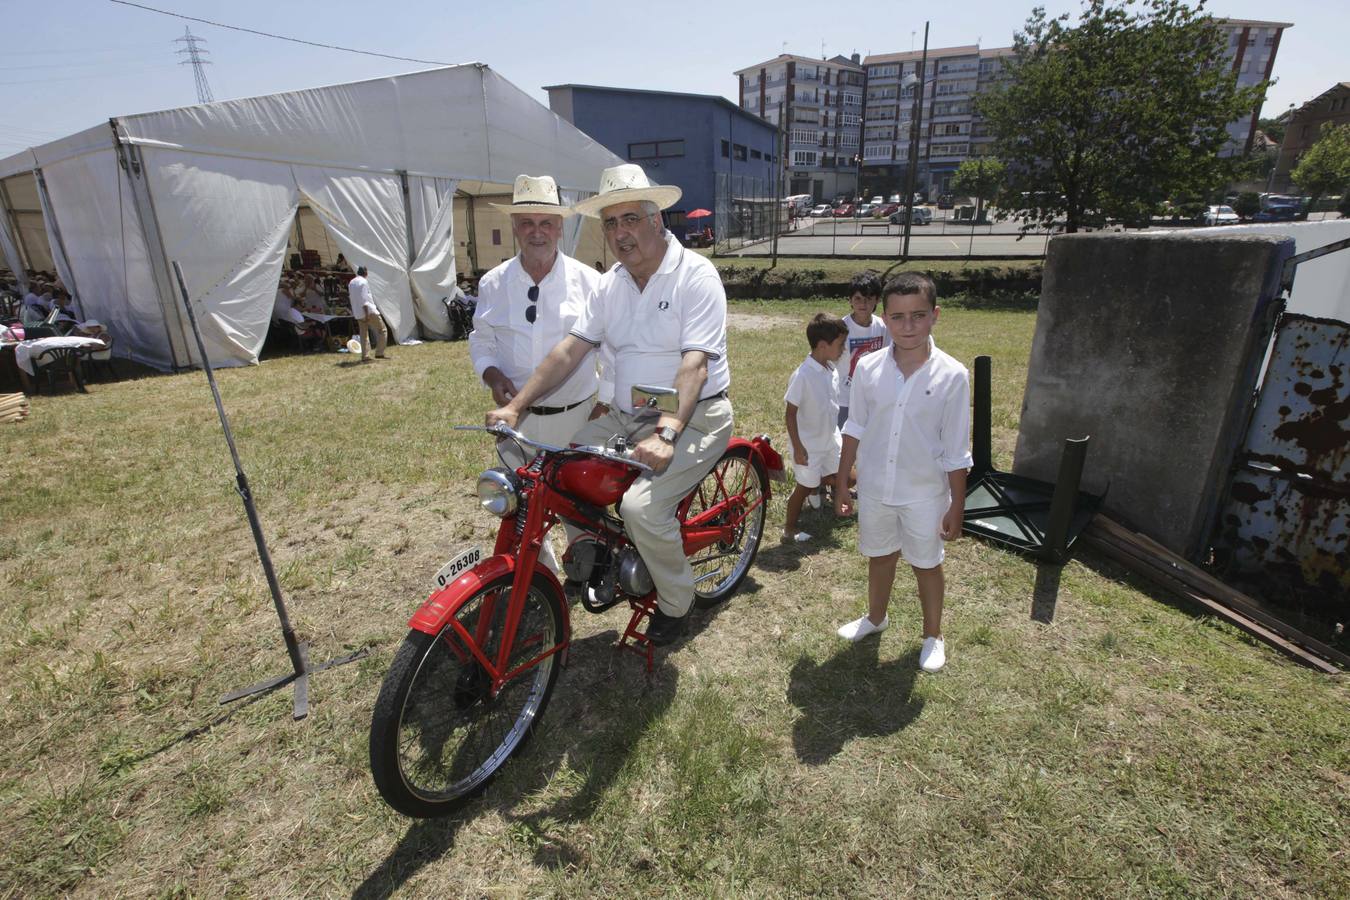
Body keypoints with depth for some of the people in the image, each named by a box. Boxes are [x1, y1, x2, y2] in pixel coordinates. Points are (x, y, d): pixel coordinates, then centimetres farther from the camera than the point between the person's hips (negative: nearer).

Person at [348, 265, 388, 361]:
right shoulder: (364, 282, -11)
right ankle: (379, 353, -3)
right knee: (382, 330, 2)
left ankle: (365, 356, 6)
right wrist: (367, 314, -20)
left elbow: (353, 298, 21)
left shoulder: (351, 283, 15)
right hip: (369, 311, -8)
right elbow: (364, 299, -18)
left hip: (358, 314, 8)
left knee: (363, 334, 11)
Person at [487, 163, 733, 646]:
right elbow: (570, 349, 3)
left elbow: (694, 365, -23)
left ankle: (675, 604, 2)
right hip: (626, 416, 7)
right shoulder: (611, 284, 10)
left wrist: (665, 433, -36)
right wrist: (515, 405, -7)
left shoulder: (695, 275, -11)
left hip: (694, 418, -7)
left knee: (641, 505, -26)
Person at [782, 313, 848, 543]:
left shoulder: (832, 370, -2)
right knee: (805, 487, 7)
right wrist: (798, 447, -20)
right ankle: (789, 529, 25)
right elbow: (791, 413, -20)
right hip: (809, 445, -7)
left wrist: (835, 432, 15)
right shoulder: (802, 376, -25)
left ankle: (813, 486, 40)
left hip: (830, 439, 7)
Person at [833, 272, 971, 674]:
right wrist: (841, 482, 3)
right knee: (880, 555, 22)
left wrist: (957, 507, -6)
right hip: (874, 489, 2)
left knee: (926, 564, 17)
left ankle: (933, 635, 41)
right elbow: (854, 430, 2)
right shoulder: (868, 368, -9)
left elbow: (956, 452, -9)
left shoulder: (952, 375, -15)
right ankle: (875, 617, 48)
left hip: (925, 494, -2)